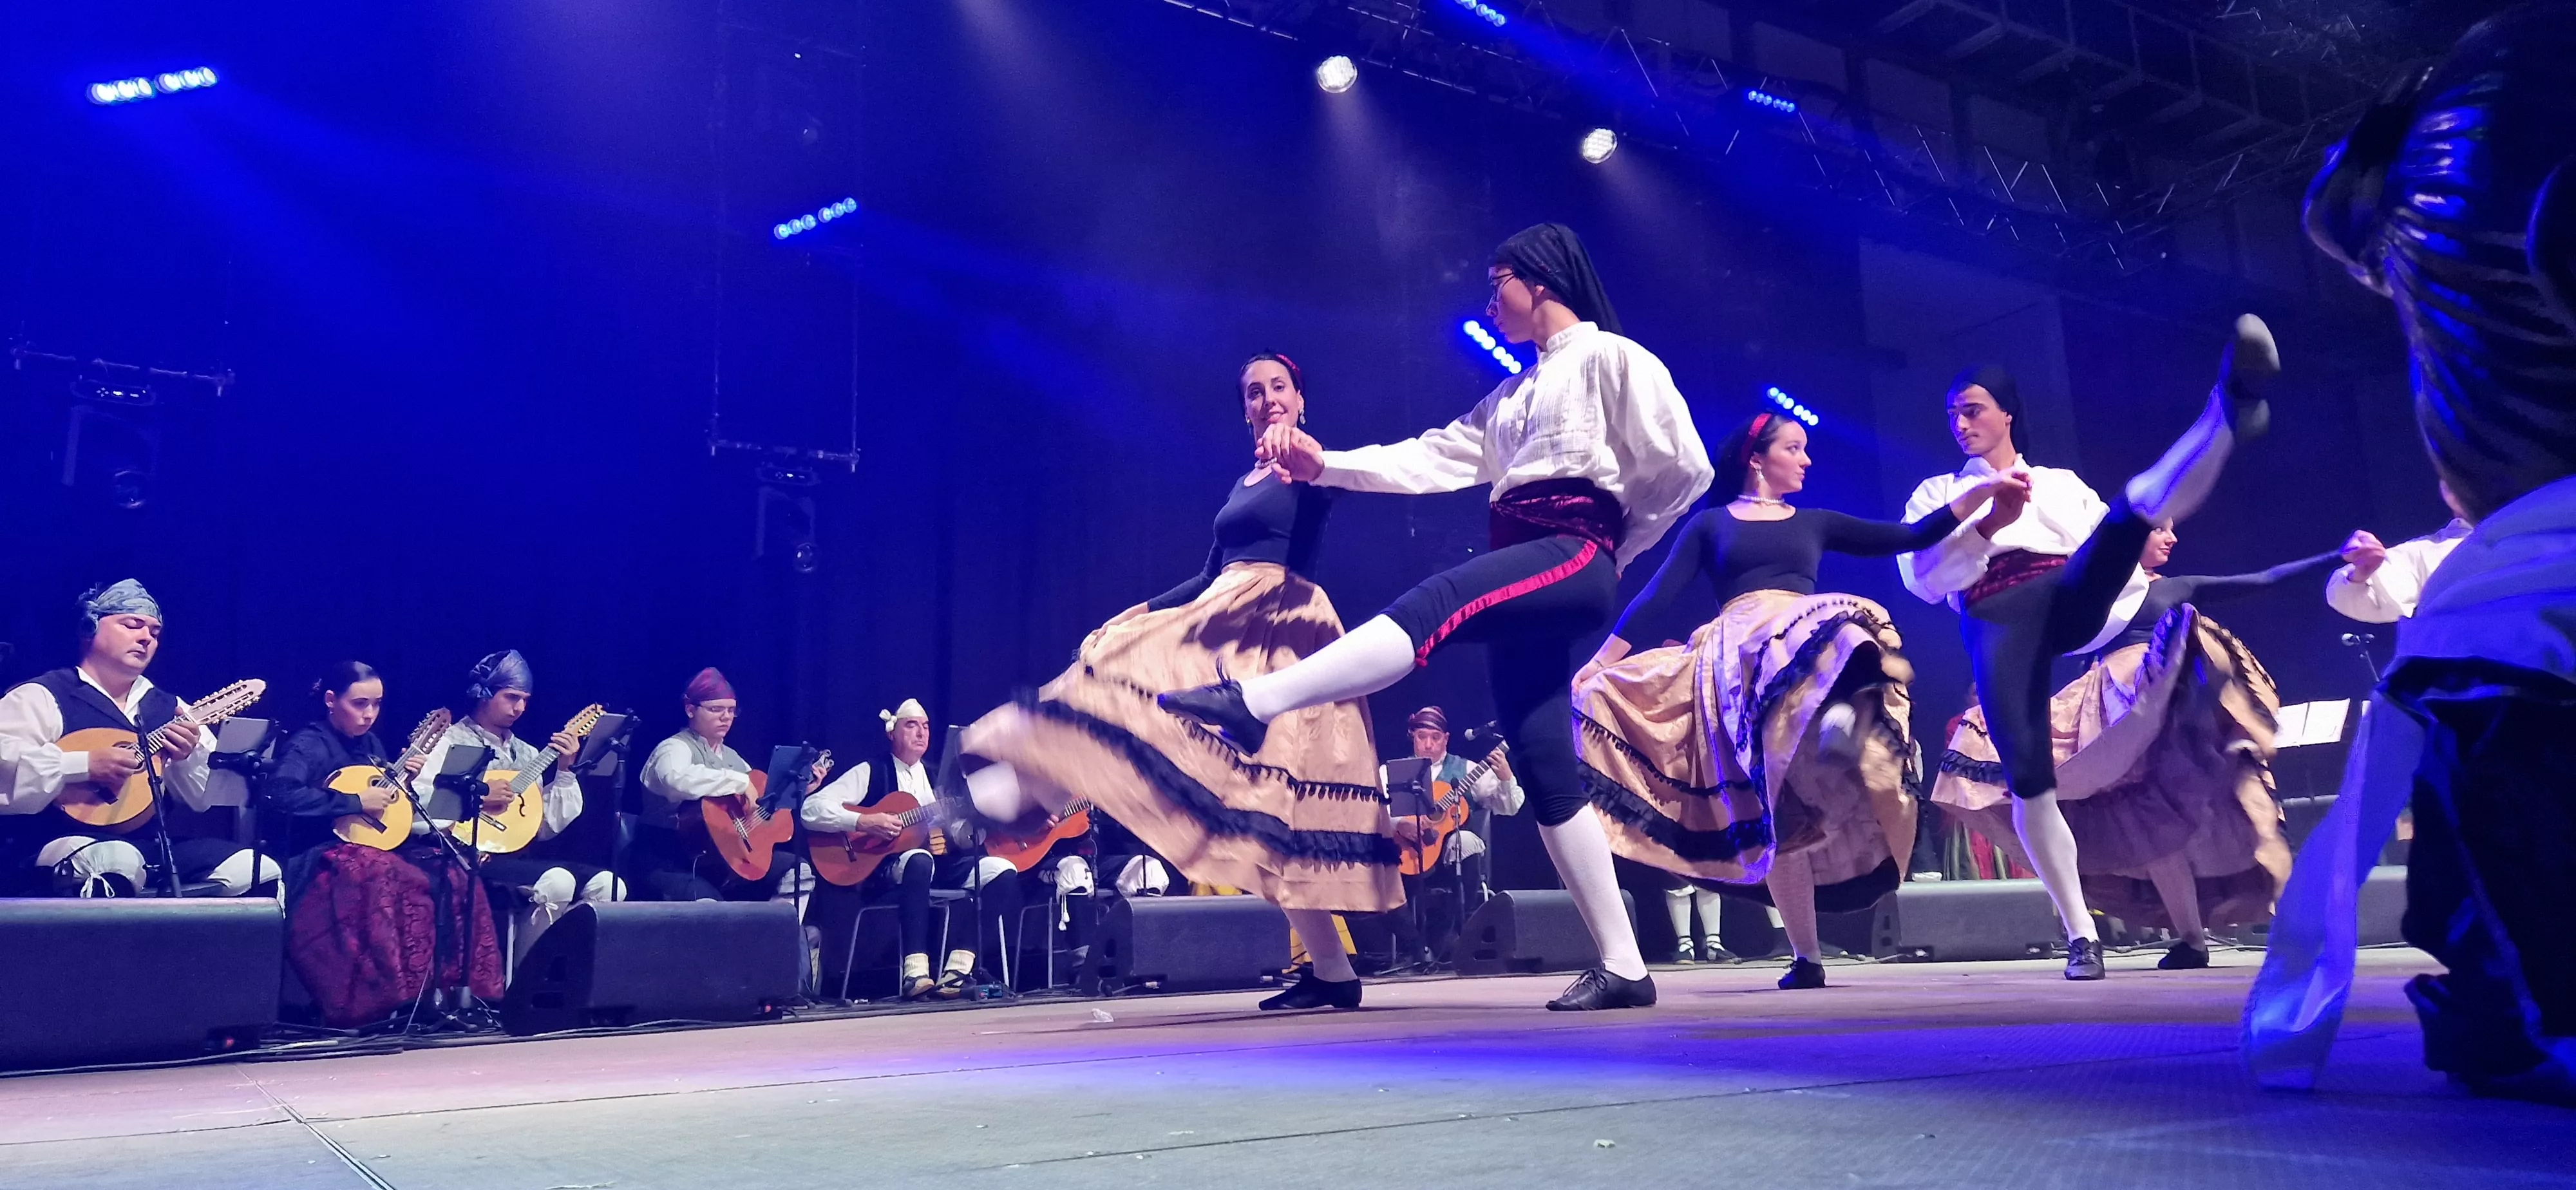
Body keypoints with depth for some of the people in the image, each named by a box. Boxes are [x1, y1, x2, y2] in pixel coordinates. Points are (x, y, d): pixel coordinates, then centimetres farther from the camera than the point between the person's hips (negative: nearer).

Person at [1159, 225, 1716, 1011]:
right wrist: (1326, 465, 5)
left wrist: (1613, 553, 4)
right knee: (1544, 771, 0)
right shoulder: (1512, 396, 27)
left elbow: (1683, 466, -1)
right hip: (1521, 581, 8)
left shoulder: (1611, 358, 5)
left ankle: (1251, 704, -47)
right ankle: (1623, 968, 2)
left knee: (1435, 603, -32)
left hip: (1572, 559, -8)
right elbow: (1434, 459, 16)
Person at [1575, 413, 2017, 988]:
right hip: (1739, 658, -3)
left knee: (1848, 637, -35)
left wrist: (1982, 490, 10)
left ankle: (1845, 720, -60)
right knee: (1775, 797, -10)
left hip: (1813, 642, 3)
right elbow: (1658, 599, 7)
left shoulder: (1815, 523, 23)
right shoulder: (1710, 524, 15)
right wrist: (1597, 665, -2)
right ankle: (1805, 955, -3)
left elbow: (1911, 537, 18)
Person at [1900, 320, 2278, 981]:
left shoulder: (2062, 483, 30)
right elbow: (1922, 577, 7)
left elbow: (2107, 542, 18)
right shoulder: (1937, 493, 24)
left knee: (2132, 506, -26)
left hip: (2074, 598, 1)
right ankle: (2082, 934, -5)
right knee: (2027, 774, -15)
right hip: (1995, 623, -1)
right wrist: (1988, 525, -5)